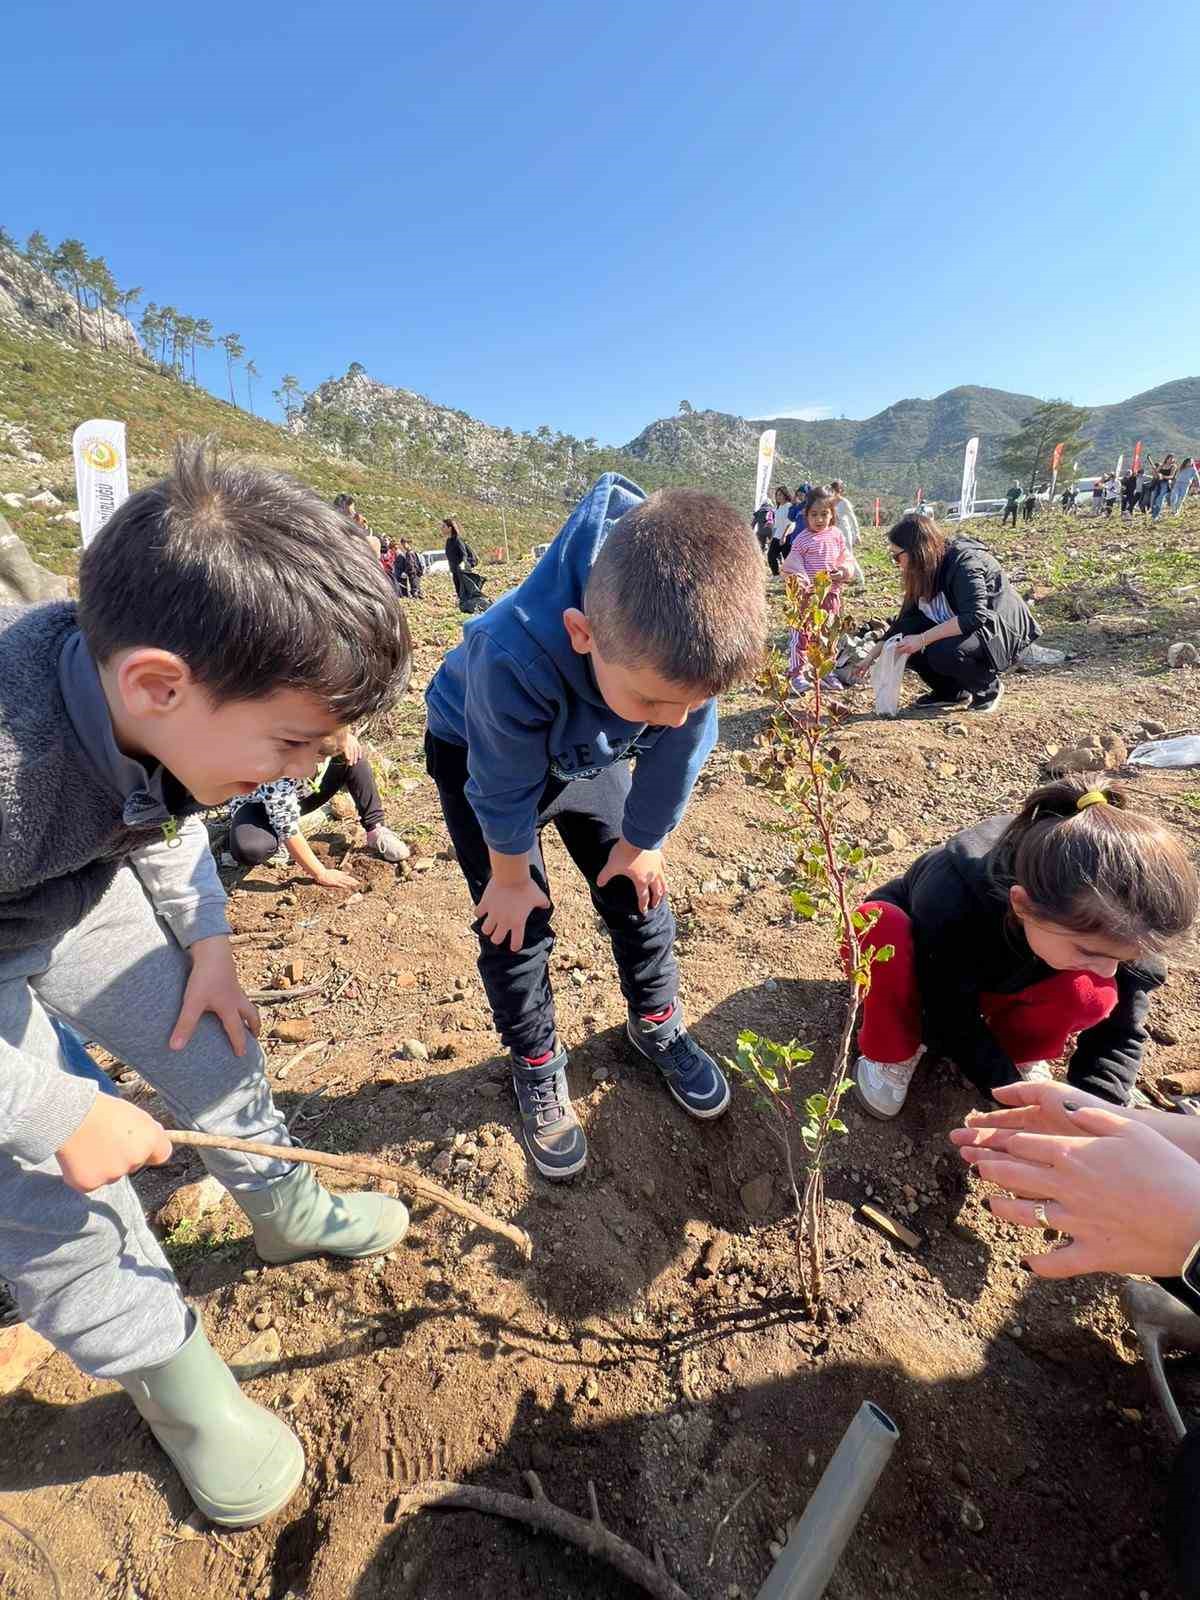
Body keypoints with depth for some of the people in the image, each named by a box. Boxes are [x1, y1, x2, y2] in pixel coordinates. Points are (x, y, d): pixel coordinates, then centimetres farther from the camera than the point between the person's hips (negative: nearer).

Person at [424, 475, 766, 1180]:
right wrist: (511, 878, -11)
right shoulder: (514, 656, -45)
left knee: (637, 890, 6)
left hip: (591, 751, 4)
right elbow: (505, 788, -28)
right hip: (480, 749, -3)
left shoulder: (688, 643, -33)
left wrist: (640, 843, -2)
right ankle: (537, 1065, 21)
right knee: (516, 923, -3)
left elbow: (679, 752, -15)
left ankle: (657, 1023, 31)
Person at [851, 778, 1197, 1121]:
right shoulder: (950, 905, -42)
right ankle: (893, 1052, -13)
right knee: (882, 927, -39)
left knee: (1092, 994, -29)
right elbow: (952, 1023, -29)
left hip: (995, 984, 3)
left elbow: (1119, 1032, -16)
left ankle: (1017, 1052, 2)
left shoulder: (1106, 924, -29)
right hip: (917, 964, -3)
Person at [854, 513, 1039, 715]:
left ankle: (989, 688, -5)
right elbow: (905, 620, 5)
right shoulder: (925, 572, 1)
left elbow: (975, 616, -35)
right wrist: (872, 657, 1)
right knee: (905, 641, -13)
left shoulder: (965, 561, -23)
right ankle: (951, 691, 6)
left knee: (942, 653, -35)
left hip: (1002, 632, -8)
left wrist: (922, 639, -37)